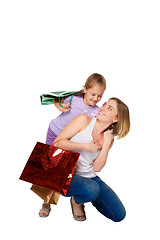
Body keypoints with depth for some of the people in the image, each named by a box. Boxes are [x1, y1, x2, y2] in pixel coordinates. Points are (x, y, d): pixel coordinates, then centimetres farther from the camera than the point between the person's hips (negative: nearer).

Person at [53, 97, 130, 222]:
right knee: (91, 189, -38)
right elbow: (58, 142, -13)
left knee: (119, 215, -5)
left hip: (90, 177, 5)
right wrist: (86, 146, -15)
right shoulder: (84, 120, -7)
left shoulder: (109, 138, 6)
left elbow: (97, 168, -5)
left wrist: (107, 143, -11)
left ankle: (89, 196, 18)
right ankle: (76, 201, -2)